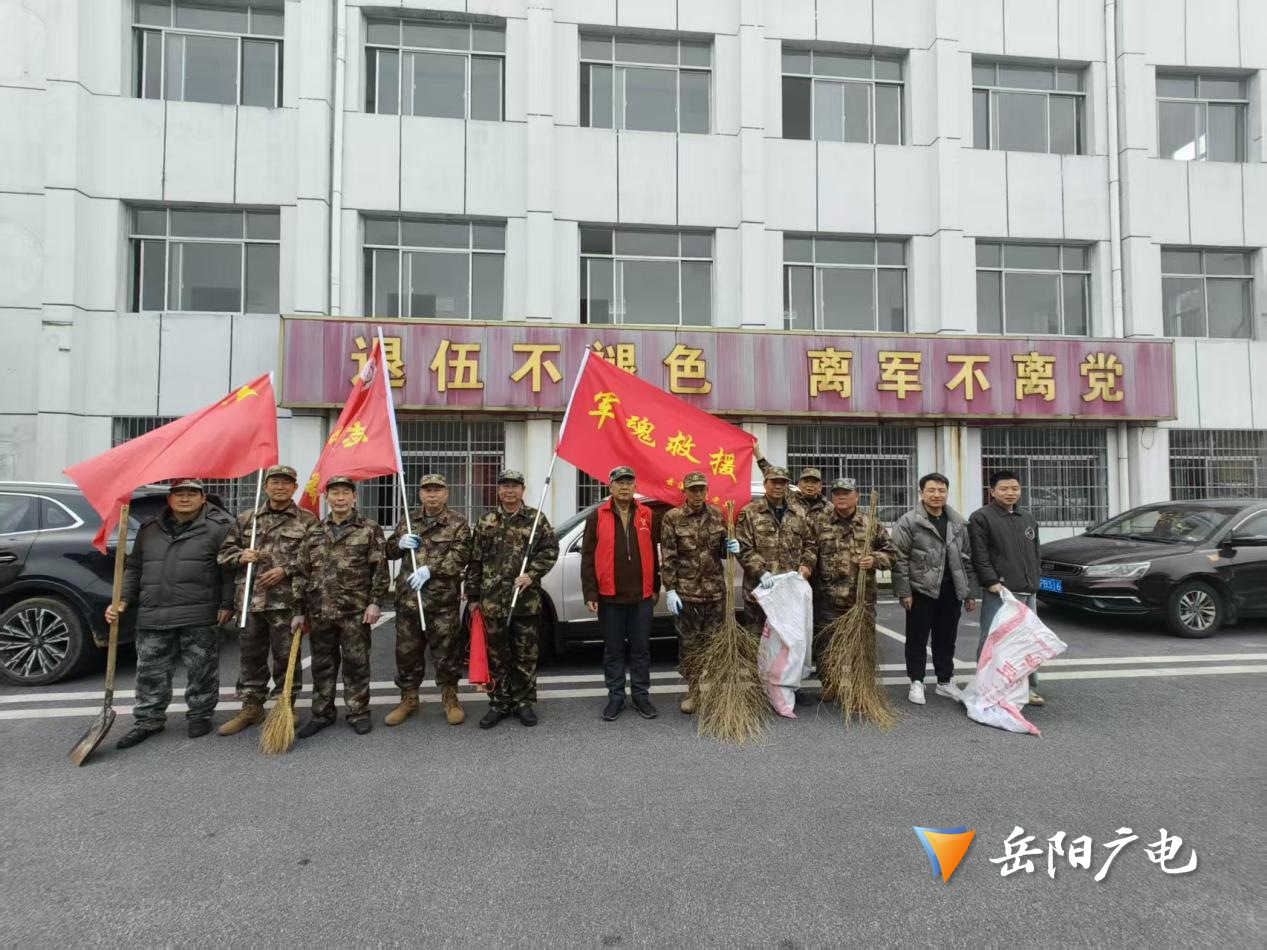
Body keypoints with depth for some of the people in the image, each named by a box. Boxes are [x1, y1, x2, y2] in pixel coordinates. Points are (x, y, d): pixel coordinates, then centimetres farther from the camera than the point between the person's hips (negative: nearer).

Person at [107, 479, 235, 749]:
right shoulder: (150, 528, 13)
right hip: (152, 615, 5)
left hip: (199, 616, -4)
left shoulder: (219, 526, -5)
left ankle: (200, 715, 23)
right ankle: (148, 720, 25)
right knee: (150, 672, 11)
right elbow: (134, 568, 19)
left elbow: (230, 568, -6)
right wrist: (122, 600, 8)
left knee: (201, 672, 6)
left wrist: (227, 605, -10)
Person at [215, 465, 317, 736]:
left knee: (285, 656, 4)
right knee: (250, 655, 13)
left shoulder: (308, 520, 0)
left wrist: (286, 570, -15)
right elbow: (225, 551, 16)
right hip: (249, 599, 4)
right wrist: (240, 556, -5)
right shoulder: (245, 519, 13)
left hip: (286, 601, -4)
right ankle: (251, 708, 26)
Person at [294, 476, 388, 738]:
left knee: (356, 663, 4)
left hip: (356, 611, -4)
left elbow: (380, 568, -4)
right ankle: (322, 714, 26)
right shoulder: (314, 532, 10)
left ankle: (358, 713, 17)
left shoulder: (369, 528, -1)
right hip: (320, 611, 4)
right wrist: (300, 610, 8)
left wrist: (374, 601, -10)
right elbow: (302, 573, 11)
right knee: (322, 664, 12)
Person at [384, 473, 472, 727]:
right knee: (407, 653, 11)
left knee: (446, 653, 4)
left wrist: (430, 570, -22)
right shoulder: (408, 521, 13)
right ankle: (408, 700, 27)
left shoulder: (457, 523, -1)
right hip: (407, 599, 4)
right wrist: (400, 543, -5)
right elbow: (389, 551, 18)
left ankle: (449, 699, 20)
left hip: (443, 601, -4)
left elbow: (459, 556, -12)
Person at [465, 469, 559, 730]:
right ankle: (499, 703, 23)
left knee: (526, 656, 8)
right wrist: (473, 596, 6)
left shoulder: (536, 519, 3)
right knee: (497, 656, 10)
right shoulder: (486, 522, 8)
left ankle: (524, 703, 21)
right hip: (493, 601, 2)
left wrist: (531, 574, -15)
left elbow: (550, 550, -2)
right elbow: (475, 562, 9)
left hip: (527, 601, -1)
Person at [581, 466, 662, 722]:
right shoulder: (597, 516, -1)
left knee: (641, 648, 10)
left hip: (641, 595, 2)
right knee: (613, 650, 9)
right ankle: (616, 696, 22)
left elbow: (653, 554, 11)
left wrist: (655, 588, 11)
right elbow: (588, 558, -2)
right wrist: (590, 593, -7)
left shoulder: (646, 515, 6)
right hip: (609, 596, -1)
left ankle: (641, 695, 23)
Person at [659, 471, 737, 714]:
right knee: (689, 644, 5)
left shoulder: (717, 515, 5)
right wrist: (670, 589, -11)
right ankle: (694, 691, 19)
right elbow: (667, 558, -6)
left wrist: (729, 548, -8)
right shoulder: (672, 518, -4)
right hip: (686, 591, -2)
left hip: (715, 590, 3)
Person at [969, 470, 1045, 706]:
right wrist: (992, 582, -19)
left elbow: (1035, 554, 24)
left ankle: (1028, 688, 24)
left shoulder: (1028, 518, 19)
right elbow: (979, 556, -11)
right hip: (999, 591, -7)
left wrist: (1034, 584, 18)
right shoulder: (981, 517, -5)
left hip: (1028, 592, 7)